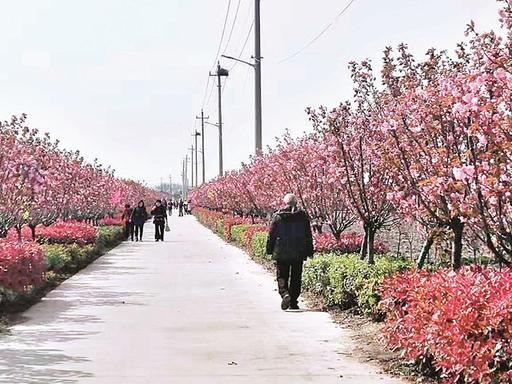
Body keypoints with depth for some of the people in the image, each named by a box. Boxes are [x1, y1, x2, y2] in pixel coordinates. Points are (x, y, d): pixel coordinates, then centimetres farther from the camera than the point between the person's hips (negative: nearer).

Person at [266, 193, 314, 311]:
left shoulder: (278, 216, -3)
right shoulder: (303, 216, 1)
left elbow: (271, 235, 1)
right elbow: (308, 236, 4)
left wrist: (269, 250, 10)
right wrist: (309, 252, 11)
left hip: (281, 253, -1)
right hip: (298, 254, 1)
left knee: (282, 277, 5)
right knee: (296, 278, 10)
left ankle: (284, 294, -21)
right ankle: (293, 303, 12)